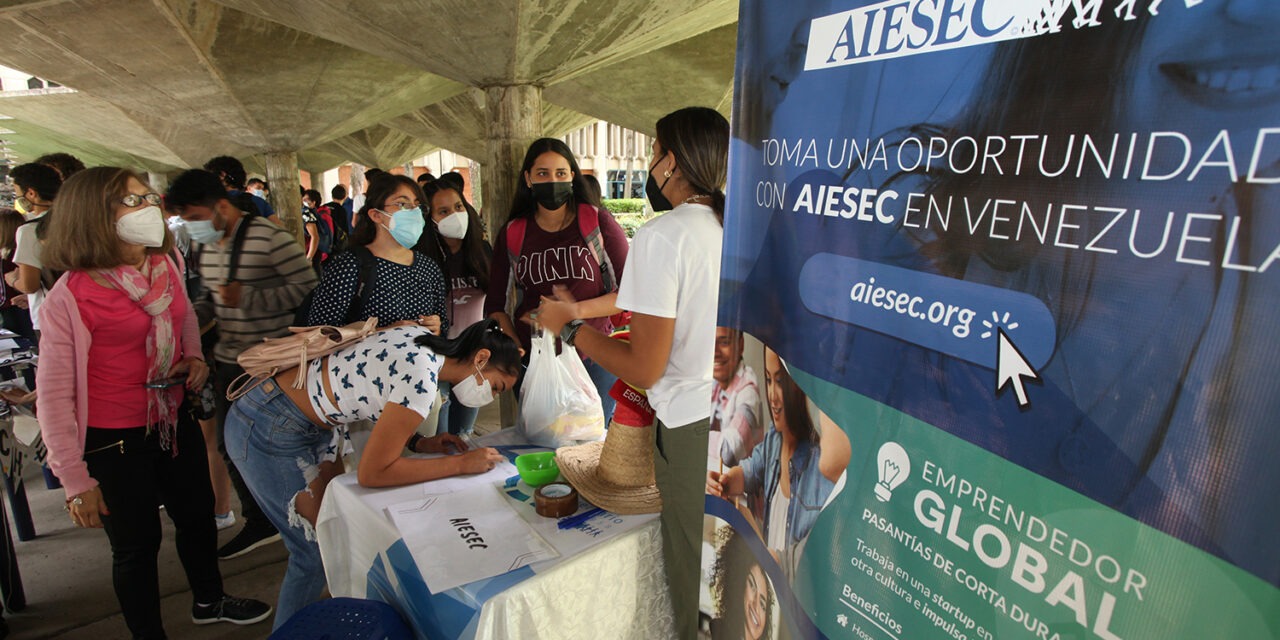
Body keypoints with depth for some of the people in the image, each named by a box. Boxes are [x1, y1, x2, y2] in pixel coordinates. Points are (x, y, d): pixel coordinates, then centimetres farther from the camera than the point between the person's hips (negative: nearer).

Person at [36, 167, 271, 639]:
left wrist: (195, 357, -1)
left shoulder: (166, 265, -2)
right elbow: (54, 395, -17)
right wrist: (76, 481, -16)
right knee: (137, 544, 11)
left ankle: (209, 600, 47)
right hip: (115, 441, -6)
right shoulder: (71, 296, -20)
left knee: (198, 515, 21)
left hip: (174, 420, 6)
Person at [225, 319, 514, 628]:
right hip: (266, 432, -9)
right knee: (318, 554, 3)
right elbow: (372, 473, -24)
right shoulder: (421, 380, -29)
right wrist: (461, 463, -20)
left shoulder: (421, 336, -4)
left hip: (305, 423, 9)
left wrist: (418, 442, -3)